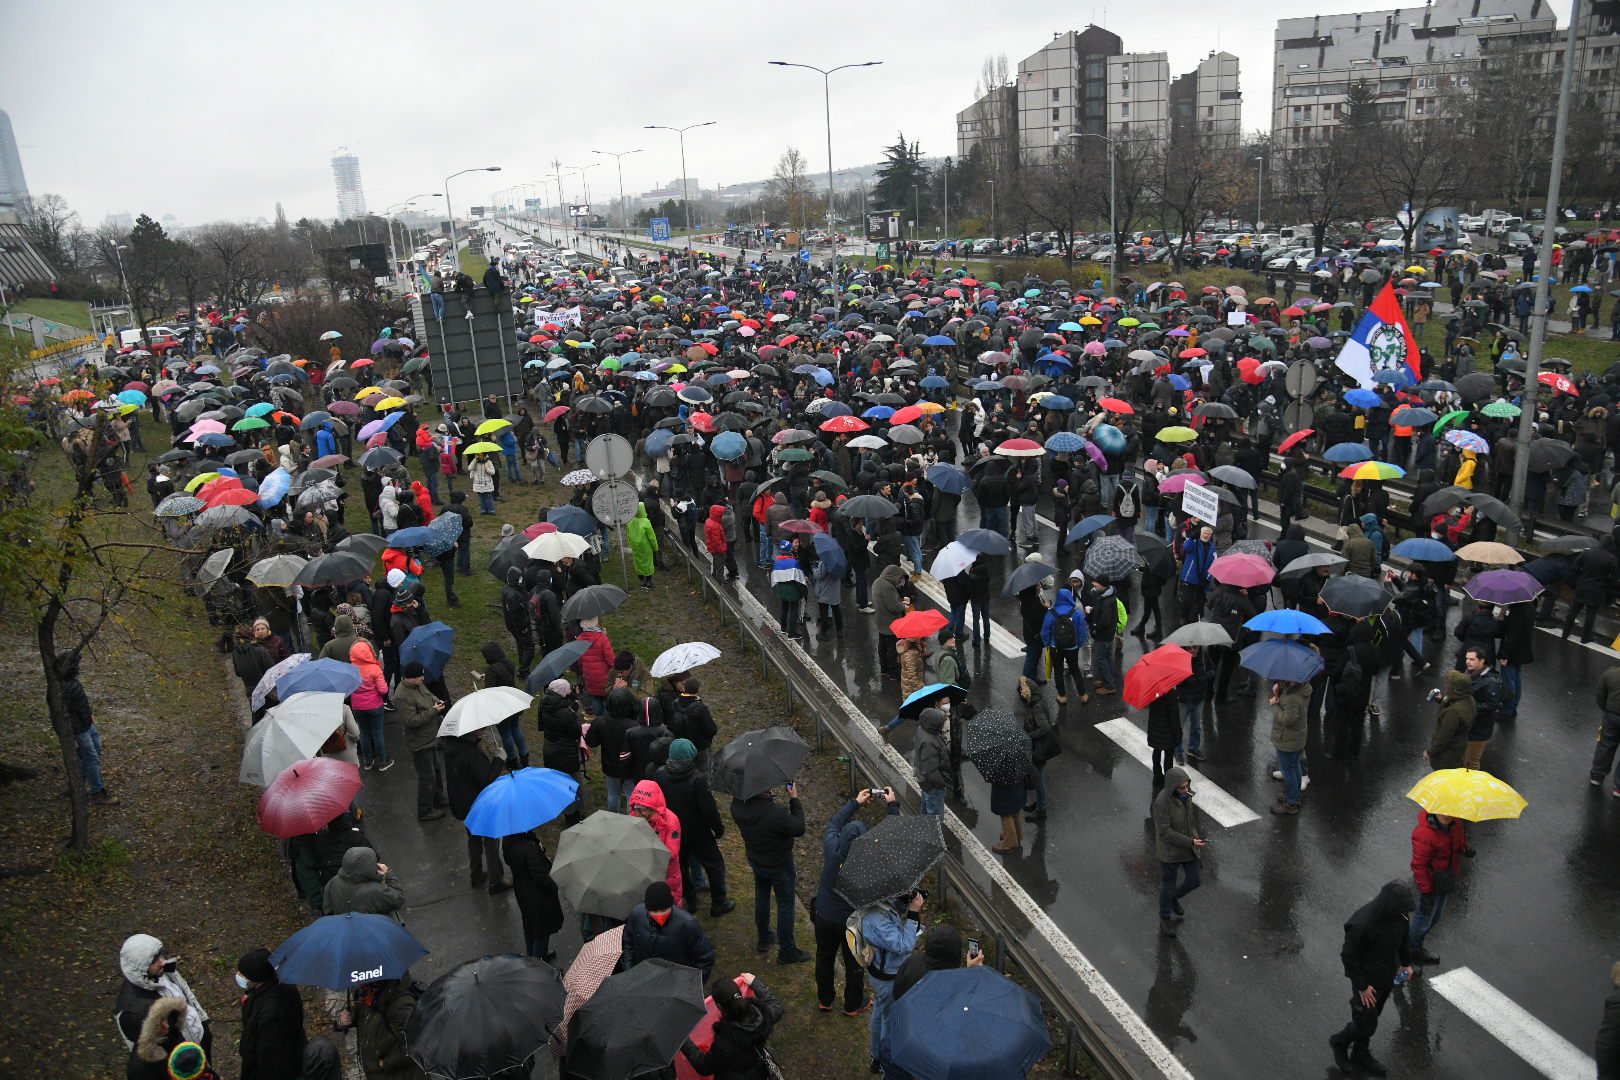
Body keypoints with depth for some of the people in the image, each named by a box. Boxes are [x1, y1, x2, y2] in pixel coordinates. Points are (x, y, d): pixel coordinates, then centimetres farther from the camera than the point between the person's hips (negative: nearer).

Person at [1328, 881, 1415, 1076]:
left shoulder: (1398, 914, -15)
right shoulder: (1362, 923, -36)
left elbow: (1404, 935, 9)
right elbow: (1349, 956, -24)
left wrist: (1406, 963, 12)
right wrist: (1362, 986, -17)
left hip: (1387, 977, 7)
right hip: (1368, 980, -6)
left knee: (1372, 1016, 22)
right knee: (1366, 1025, 4)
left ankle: (1360, 1054, 44)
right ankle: (1339, 1041, 34)